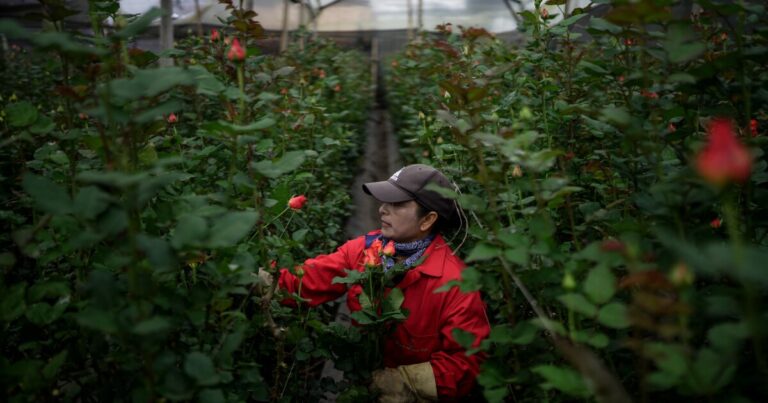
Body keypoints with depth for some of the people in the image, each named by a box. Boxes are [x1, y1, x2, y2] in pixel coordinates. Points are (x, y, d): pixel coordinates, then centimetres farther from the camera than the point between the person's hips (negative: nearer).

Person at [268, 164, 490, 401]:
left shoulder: (454, 281, -20)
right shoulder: (362, 249, -6)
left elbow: (466, 363, -18)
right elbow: (306, 281, -10)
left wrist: (401, 380, -23)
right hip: (365, 377, 3)